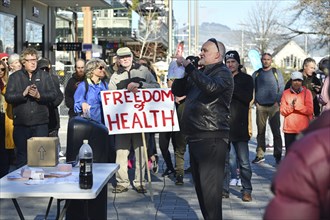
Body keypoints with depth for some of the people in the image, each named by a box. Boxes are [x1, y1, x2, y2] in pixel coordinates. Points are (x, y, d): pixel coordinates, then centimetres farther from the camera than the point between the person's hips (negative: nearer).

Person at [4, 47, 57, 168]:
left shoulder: (45, 76, 8)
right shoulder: (14, 77, 6)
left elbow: (53, 94, 0)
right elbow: (8, 97, -3)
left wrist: (39, 95, -14)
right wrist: (23, 93, -16)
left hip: (40, 123, 0)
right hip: (21, 123, 0)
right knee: (22, 155, 7)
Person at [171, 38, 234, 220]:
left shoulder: (223, 73, -4)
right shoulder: (200, 73, 22)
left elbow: (210, 87, -26)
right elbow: (177, 91, 20)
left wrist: (188, 67, -22)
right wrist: (182, 70, 4)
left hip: (211, 137, -9)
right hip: (195, 135, 9)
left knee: (210, 186, -12)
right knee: (199, 184, 14)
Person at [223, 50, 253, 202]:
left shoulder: (246, 79, 5)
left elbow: (248, 98, -11)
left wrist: (231, 86, -16)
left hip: (239, 126, -2)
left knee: (244, 162, -1)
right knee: (223, 160, 8)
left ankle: (246, 190, 9)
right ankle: (224, 189, 18)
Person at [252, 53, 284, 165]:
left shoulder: (276, 72, 7)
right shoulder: (256, 74, 12)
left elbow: (282, 88, 5)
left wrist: (277, 101, -6)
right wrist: (255, 101, 2)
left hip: (273, 106, -2)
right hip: (260, 106, 2)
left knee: (276, 131, -3)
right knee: (260, 132, 4)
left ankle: (278, 155, 2)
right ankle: (260, 155, 9)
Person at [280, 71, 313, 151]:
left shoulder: (307, 92, 1)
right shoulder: (286, 93, 5)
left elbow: (309, 110, -8)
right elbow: (282, 111, 0)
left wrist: (296, 105, -18)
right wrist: (291, 106, -18)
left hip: (303, 129, -2)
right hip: (289, 128, 2)